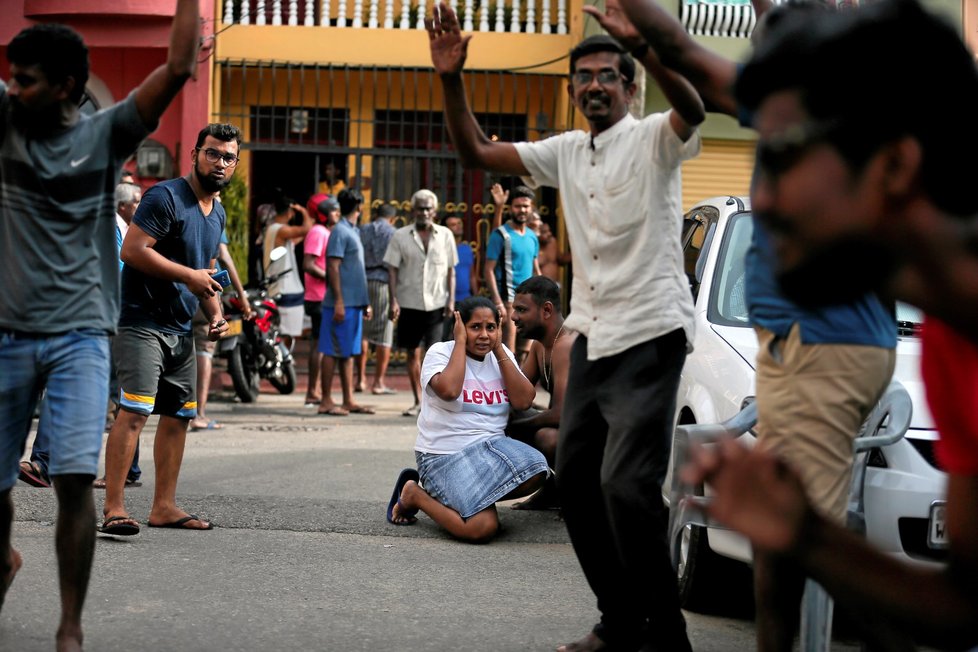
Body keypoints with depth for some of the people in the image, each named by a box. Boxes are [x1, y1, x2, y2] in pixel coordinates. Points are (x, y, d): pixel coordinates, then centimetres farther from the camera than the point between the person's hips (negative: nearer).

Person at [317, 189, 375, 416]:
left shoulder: (353, 231, 18)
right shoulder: (340, 232, -10)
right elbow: (333, 267, -16)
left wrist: (365, 302, 22)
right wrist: (339, 301, -21)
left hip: (354, 302, 9)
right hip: (342, 302, -9)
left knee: (348, 352, 10)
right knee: (333, 352, -5)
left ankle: (348, 400, 13)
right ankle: (326, 401, -2)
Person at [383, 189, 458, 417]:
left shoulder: (445, 235, 5)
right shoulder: (401, 236, 3)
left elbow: (451, 270, 8)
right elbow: (393, 270, 1)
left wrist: (451, 299, 1)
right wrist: (394, 301, -7)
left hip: (436, 304, -1)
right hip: (409, 303, 1)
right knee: (413, 353, 7)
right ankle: (418, 401, 15)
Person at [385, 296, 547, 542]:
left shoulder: (502, 354, 10)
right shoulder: (440, 352, -5)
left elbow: (523, 401, -3)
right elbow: (449, 390, -27)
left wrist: (499, 350, -4)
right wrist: (460, 341, -14)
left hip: (491, 447, 6)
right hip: (444, 456, -6)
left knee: (534, 471, -27)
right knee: (482, 528, -25)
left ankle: (473, 496, 0)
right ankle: (413, 494, 1)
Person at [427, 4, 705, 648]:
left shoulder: (653, 140, -5)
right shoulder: (566, 153, 13)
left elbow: (692, 110, -28)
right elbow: (476, 153, 10)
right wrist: (451, 80, -4)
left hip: (650, 334, -8)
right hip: (592, 337, 8)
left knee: (626, 485, -17)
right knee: (576, 479, 10)